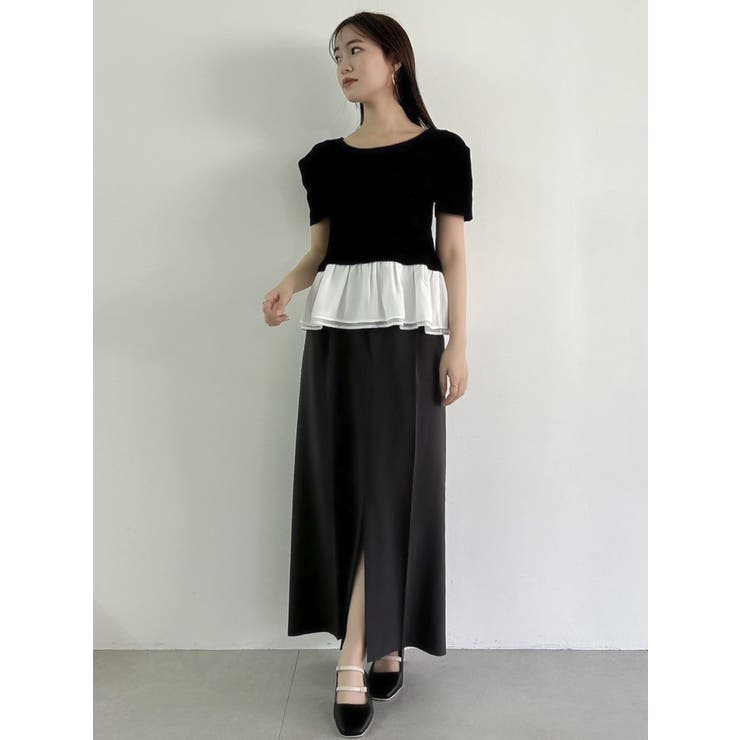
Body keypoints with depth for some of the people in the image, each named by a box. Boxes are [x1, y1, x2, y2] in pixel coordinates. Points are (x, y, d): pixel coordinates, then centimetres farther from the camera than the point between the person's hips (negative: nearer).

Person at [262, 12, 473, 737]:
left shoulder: (442, 150, 6)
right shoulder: (325, 157, 15)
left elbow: (453, 253, 3)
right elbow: (320, 249, 14)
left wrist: (457, 344, -5)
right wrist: (287, 284, -7)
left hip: (407, 326, -3)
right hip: (335, 326, 3)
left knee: (391, 482, -5)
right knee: (343, 480, 1)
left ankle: (355, 658, 3)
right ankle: (382, 643, 14)